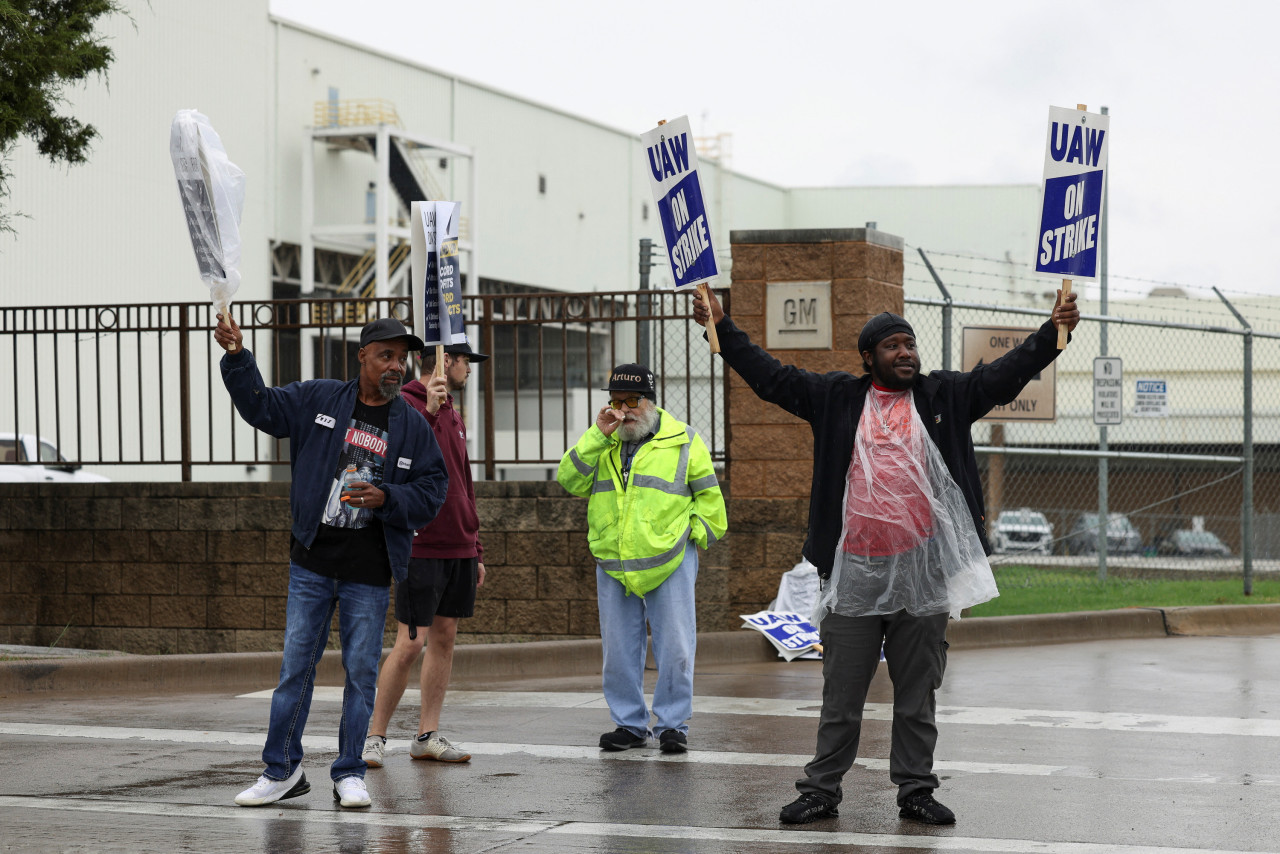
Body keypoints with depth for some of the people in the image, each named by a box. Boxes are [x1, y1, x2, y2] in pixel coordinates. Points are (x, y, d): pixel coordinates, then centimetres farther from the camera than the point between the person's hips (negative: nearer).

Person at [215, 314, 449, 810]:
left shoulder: (413, 428, 3)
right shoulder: (318, 401, 3)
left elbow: (432, 494, 1)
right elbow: (260, 407, 4)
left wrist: (385, 498, -15)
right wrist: (237, 358, -9)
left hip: (370, 572, 0)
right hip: (312, 563, 0)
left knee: (361, 670, 3)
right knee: (296, 664, 4)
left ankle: (349, 774, 14)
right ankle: (282, 770, 15)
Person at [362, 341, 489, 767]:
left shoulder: (454, 416, 18)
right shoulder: (407, 405, -8)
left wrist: (475, 548, 20)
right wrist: (428, 412, -33)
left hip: (458, 549, 8)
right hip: (422, 547, -8)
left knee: (445, 637, 8)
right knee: (410, 643, -7)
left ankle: (428, 735, 14)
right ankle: (374, 736, 3)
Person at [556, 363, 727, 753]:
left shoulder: (683, 440, 4)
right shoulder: (601, 443, 13)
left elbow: (708, 496, 9)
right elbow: (570, 481, -2)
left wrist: (695, 533, 0)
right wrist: (598, 435, -7)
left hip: (670, 565, -3)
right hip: (613, 567, 3)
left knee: (675, 649, -3)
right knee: (619, 651, 6)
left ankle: (673, 725, 7)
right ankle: (630, 725, 16)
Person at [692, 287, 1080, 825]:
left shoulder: (944, 396, 8)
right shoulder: (837, 398, 8)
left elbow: (1005, 374, 3)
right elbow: (770, 377, 10)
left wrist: (1053, 332, -9)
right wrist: (722, 328, 7)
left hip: (923, 571, 1)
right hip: (854, 573, 0)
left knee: (918, 694, 8)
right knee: (841, 693, 5)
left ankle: (915, 791, 17)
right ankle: (821, 790, 15)